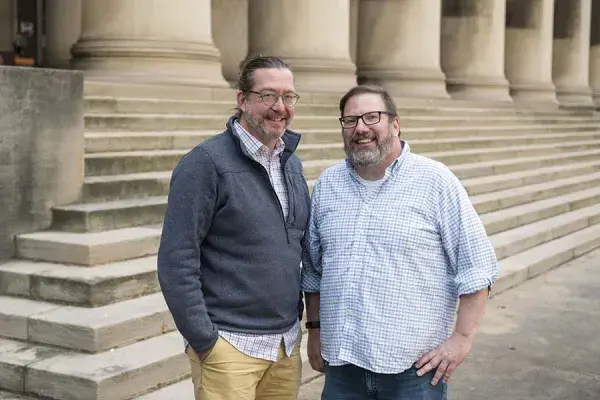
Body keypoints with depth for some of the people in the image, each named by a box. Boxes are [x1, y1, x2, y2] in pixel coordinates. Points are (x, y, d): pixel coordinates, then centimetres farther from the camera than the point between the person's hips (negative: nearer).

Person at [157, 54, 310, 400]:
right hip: (230, 345, -6)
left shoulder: (292, 163, 9)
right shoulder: (206, 163, -12)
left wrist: (299, 316, 13)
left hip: (288, 343, 6)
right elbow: (176, 262, -15)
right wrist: (204, 342, -15)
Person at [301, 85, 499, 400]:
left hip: (415, 365, -4)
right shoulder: (327, 185, 8)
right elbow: (312, 267, 16)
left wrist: (462, 338, -10)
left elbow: (476, 267, -7)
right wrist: (314, 329, 13)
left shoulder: (435, 181, -5)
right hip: (341, 362, 4)